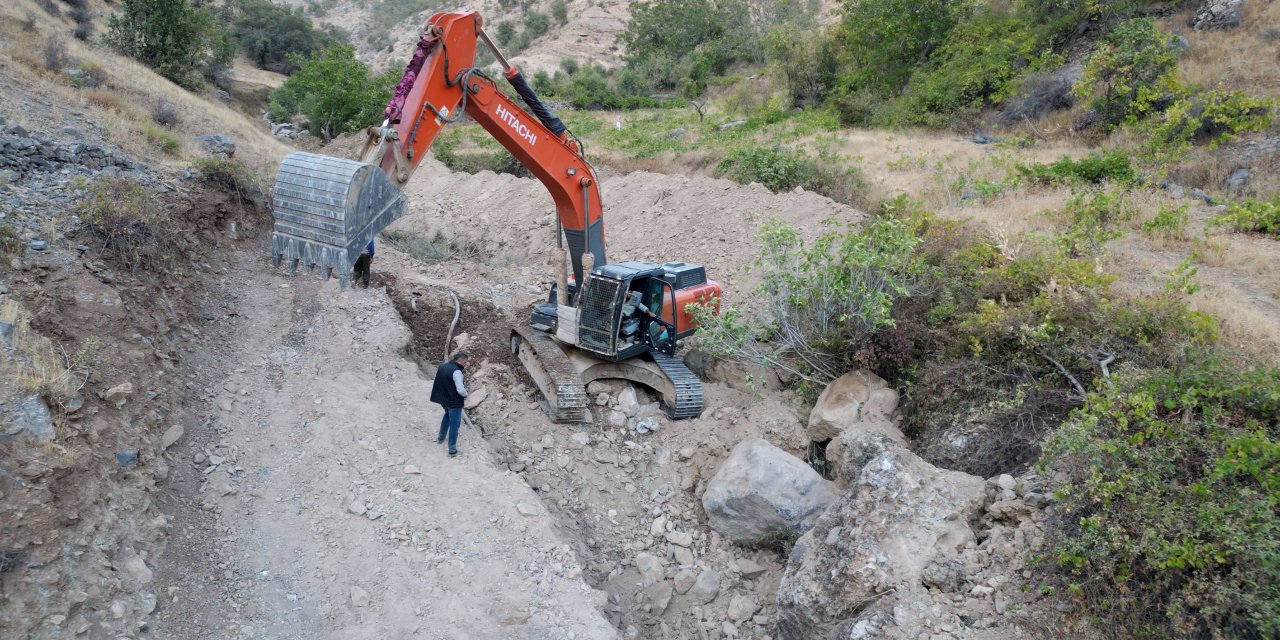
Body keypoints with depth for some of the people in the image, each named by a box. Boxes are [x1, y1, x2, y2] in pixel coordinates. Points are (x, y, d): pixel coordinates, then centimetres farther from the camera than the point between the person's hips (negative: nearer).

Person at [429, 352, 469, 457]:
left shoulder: (442, 366, 2)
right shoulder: (456, 371, -25)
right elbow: (461, 390, -28)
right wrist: (465, 394, -7)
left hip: (443, 398, 8)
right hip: (454, 401, -8)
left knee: (447, 415, 33)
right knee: (454, 424, 3)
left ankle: (441, 437, 46)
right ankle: (452, 450, 7)